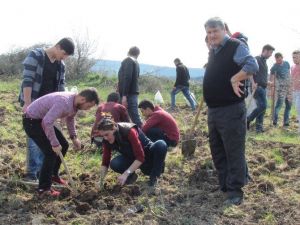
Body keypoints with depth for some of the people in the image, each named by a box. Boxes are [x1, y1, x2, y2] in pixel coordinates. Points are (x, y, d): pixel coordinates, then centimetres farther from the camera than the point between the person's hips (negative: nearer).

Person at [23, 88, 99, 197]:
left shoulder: (74, 102, -2)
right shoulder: (64, 102, -32)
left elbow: (70, 118, 18)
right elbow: (47, 122, -38)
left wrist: (74, 137, 11)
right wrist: (54, 144, -29)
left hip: (43, 120, 10)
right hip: (32, 121, -10)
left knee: (63, 145, 13)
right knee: (51, 152, -13)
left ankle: (53, 175, 30)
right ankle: (44, 189, -4)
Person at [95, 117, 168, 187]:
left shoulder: (129, 131, -32)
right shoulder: (107, 141, -15)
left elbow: (140, 157, -34)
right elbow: (105, 162, -8)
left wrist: (126, 174, -39)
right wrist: (101, 180, -20)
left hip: (147, 154, -4)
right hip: (132, 158, 4)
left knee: (161, 145, -36)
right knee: (114, 164, -28)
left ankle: (154, 177, -18)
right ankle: (131, 176, 3)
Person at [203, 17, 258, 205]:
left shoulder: (236, 46, -11)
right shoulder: (213, 51, 15)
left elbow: (253, 66, -26)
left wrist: (234, 79, -21)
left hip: (231, 110, -9)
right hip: (213, 110, 9)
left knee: (234, 152, -2)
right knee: (217, 151, 16)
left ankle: (235, 192, 6)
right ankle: (225, 185, 29)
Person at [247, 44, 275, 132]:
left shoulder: (264, 61, 20)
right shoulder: (256, 59, -8)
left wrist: (267, 82, 21)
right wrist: (253, 83, -22)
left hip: (263, 87, 9)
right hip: (258, 87, -9)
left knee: (262, 107, 6)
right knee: (262, 106, -16)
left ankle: (259, 126, 10)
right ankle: (248, 119, -1)